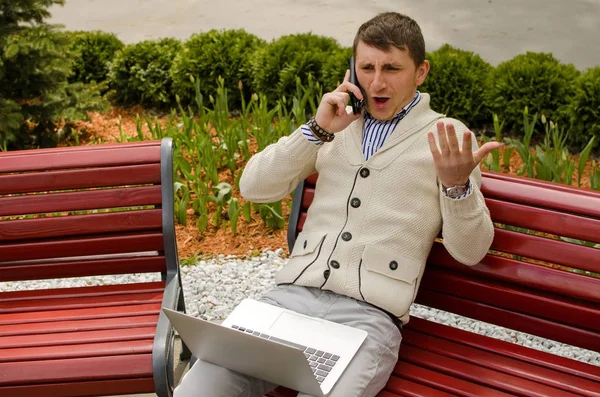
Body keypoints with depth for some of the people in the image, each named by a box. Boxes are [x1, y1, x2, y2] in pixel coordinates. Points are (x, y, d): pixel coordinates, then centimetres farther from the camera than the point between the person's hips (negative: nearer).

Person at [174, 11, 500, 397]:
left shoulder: (447, 137, 6)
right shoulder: (337, 123, 16)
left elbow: (469, 251, 3)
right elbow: (254, 188, 10)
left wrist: (457, 185, -17)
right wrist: (317, 130, -2)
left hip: (369, 316, -3)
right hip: (293, 294, 3)